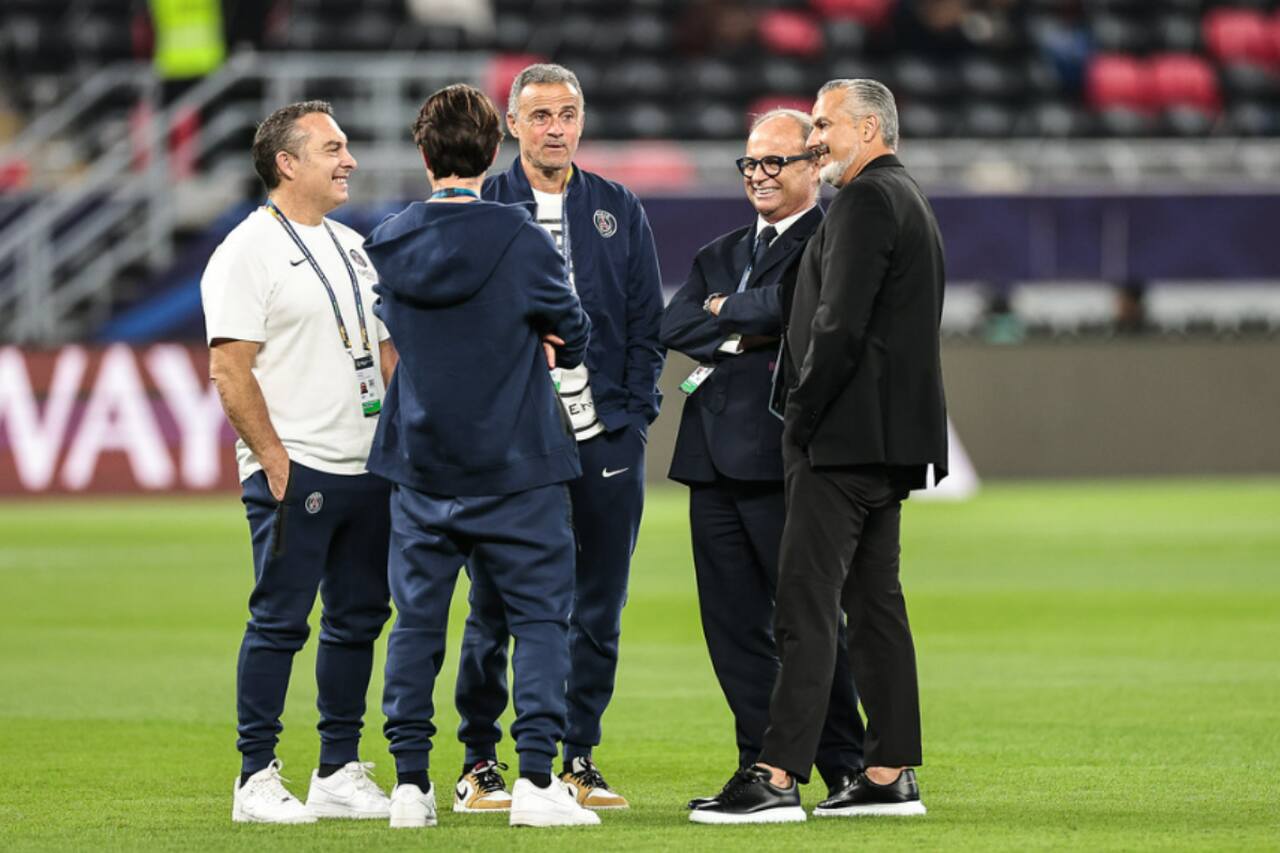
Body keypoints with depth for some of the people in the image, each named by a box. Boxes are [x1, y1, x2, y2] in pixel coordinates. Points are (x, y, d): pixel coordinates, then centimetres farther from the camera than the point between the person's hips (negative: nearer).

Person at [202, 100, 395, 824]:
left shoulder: (353, 247, 17)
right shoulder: (249, 251, -8)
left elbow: (387, 351, 21)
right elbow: (230, 369, -13)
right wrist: (273, 457, -16)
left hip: (370, 467, 8)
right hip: (295, 469, -8)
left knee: (358, 620, 9)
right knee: (280, 622, -6)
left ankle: (340, 774, 16)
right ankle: (257, 778, -1)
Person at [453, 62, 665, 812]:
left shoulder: (619, 211, 11)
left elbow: (647, 325, 10)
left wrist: (633, 414, 0)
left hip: (606, 440, 2)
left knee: (597, 610, 4)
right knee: (494, 608, 1)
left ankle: (579, 757, 13)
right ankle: (480, 760, 10)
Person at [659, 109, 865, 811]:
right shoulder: (721, 254, 20)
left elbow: (793, 304, -20)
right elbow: (673, 326, 6)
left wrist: (727, 308, -3)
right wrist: (741, 335, -9)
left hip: (784, 456, -7)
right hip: (715, 456, 7)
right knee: (732, 621, 7)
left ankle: (846, 772, 5)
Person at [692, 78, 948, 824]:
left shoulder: (865, 202, -13)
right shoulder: (911, 201, 20)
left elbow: (841, 326, -21)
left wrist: (801, 418, -13)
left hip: (845, 434, -10)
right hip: (891, 439, 10)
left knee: (807, 606, -12)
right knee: (874, 602, 12)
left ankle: (779, 777, -15)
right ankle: (892, 776, 13)